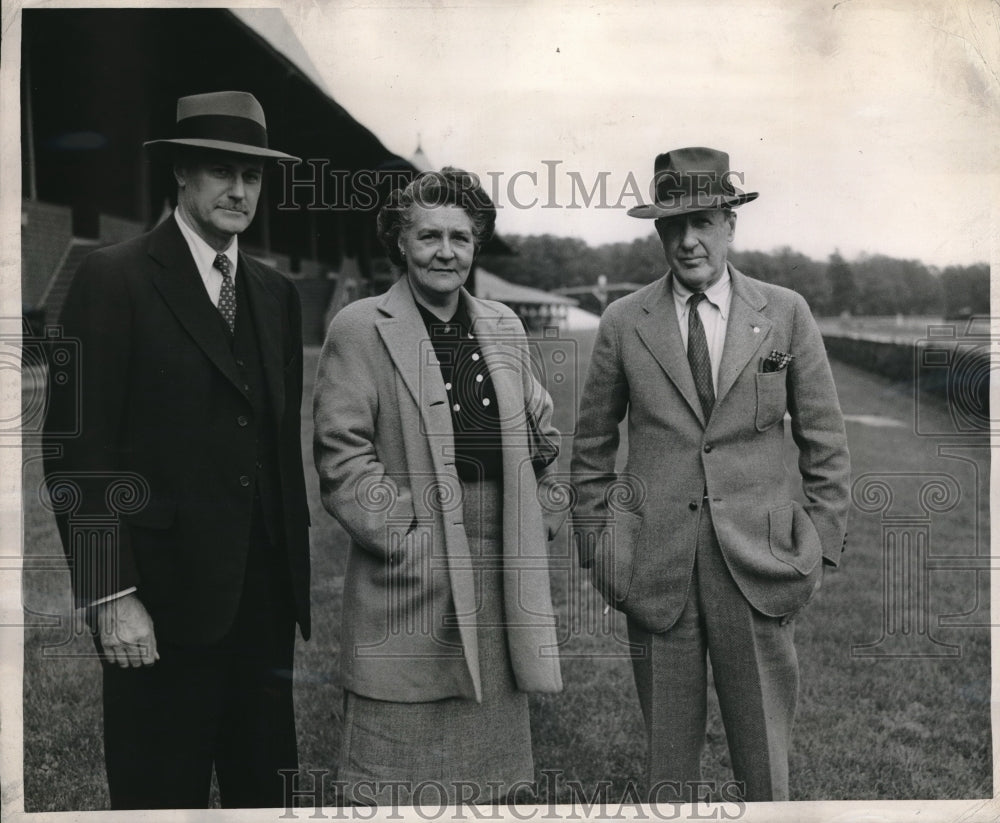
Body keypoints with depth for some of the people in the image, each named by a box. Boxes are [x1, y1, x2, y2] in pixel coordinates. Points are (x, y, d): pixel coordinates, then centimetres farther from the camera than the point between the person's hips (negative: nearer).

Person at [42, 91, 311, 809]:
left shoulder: (276, 293, 12)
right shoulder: (114, 280, -6)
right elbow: (78, 449, -10)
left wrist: (300, 571, 10)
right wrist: (109, 594, -14)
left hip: (266, 596, 5)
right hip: (162, 601, -5)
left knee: (266, 787, 14)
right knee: (162, 796, 7)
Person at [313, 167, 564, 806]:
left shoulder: (505, 328, 13)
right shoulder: (360, 330, -5)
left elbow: (543, 434, 20)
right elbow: (341, 455, -10)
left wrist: (542, 522, 12)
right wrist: (404, 534, -15)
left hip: (503, 584, 5)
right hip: (412, 579, -5)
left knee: (500, 775, 16)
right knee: (400, 785, 4)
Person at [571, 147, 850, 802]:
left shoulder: (786, 315, 2)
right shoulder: (623, 323, 3)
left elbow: (825, 442, 6)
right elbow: (592, 446, 10)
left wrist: (824, 546, 3)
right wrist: (595, 545, 8)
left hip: (757, 564, 0)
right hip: (655, 568, 1)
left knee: (764, 758, 8)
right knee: (668, 752, 11)